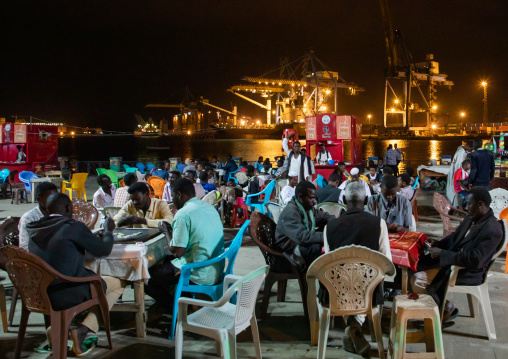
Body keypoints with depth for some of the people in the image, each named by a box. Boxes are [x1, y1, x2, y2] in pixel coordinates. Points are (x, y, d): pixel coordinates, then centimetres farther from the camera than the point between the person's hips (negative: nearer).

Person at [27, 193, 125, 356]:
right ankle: (83, 330, -1)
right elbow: (103, 249, -5)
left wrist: (94, 236, 26)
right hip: (65, 295, -7)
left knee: (91, 275, 29)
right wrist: (108, 231, 15)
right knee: (118, 283, 11)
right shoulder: (74, 227, -15)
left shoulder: (34, 229, 5)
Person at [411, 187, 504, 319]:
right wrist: (439, 244, 1)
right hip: (452, 260, 9)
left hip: (468, 273, -9)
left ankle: (445, 309, 7)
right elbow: (455, 237, 21)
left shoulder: (492, 230, -22)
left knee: (418, 281, -18)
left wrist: (442, 253, -24)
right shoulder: (471, 219, 5)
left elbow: (475, 261, -27)